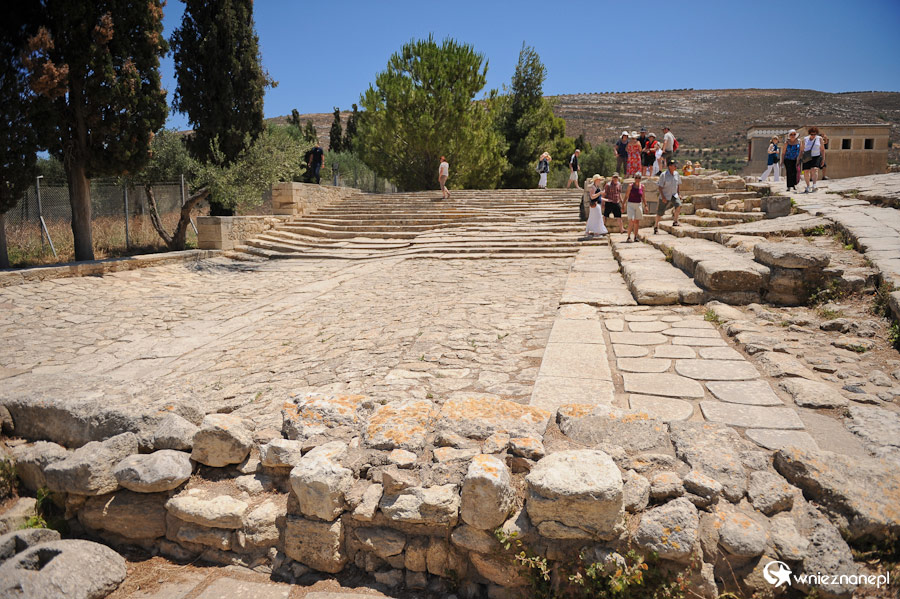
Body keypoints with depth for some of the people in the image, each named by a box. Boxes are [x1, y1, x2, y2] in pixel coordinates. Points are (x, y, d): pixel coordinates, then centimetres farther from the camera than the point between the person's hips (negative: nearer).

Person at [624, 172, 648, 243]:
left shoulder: (642, 186, 4)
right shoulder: (630, 186, -6)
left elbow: (643, 197, 13)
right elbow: (626, 196, -3)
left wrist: (645, 205, 9)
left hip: (639, 205, 4)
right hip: (631, 204, -4)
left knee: (637, 221, 8)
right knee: (631, 221, -13)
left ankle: (635, 237, 19)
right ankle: (628, 237, -7)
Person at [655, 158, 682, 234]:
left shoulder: (676, 174, 2)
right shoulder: (663, 175, -13)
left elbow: (678, 184, 14)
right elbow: (660, 187, -12)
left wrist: (679, 194, 6)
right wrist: (663, 197, -18)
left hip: (674, 195, 4)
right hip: (665, 196, -4)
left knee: (678, 205, -23)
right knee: (660, 212, 2)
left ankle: (675, 222, -9)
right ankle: (656, 226, 21)